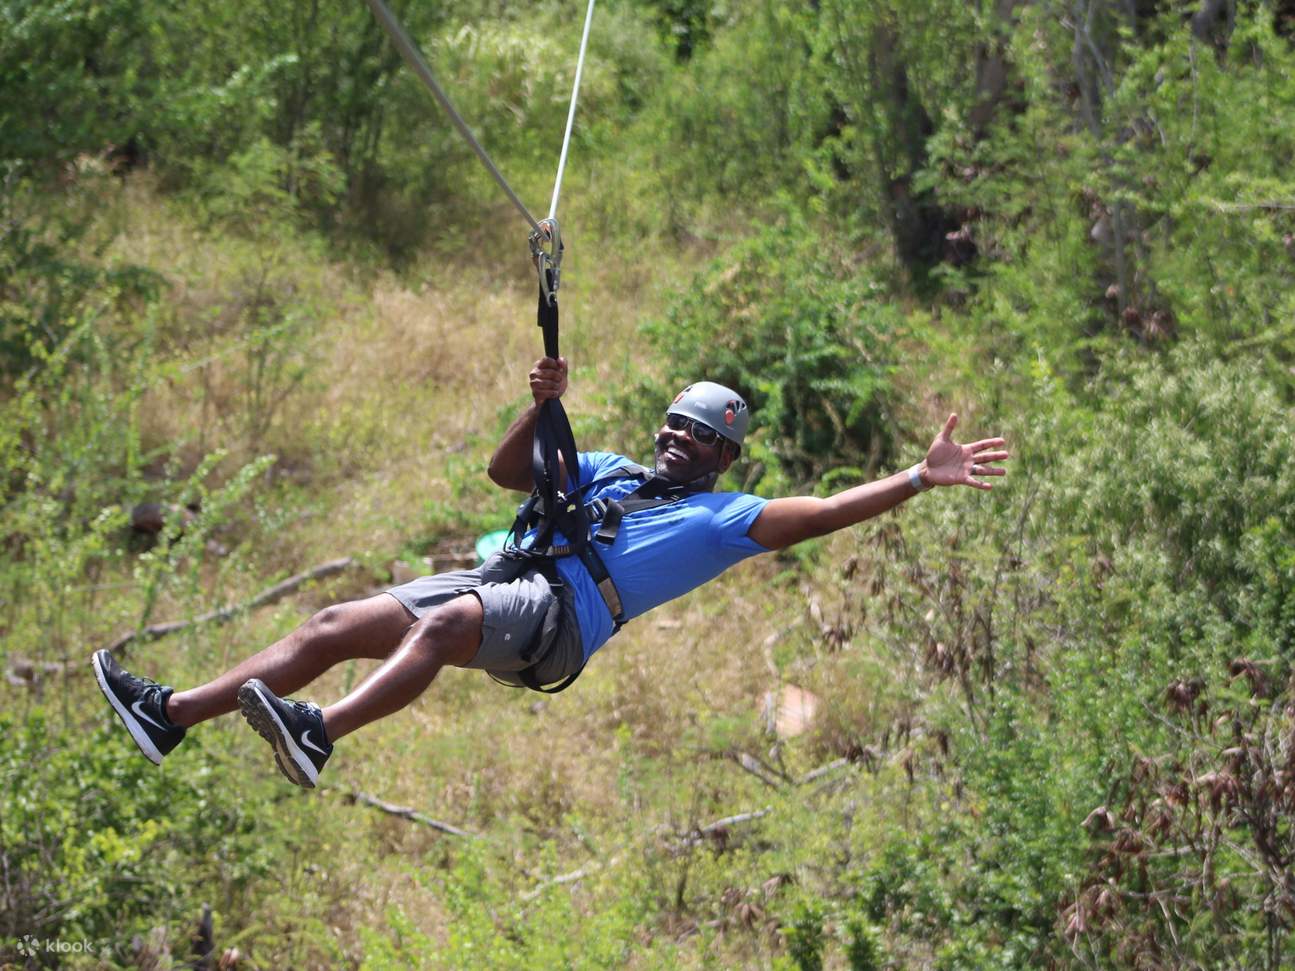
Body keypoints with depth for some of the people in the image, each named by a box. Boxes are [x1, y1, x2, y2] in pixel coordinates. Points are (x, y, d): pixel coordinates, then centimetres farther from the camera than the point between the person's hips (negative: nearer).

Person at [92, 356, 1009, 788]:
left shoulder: (722, 517, 15)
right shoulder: (607, 469, 33)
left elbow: (819, 513, 3)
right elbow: (508, 471, 34)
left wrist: (917, 479, -5)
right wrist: (544, 404, 17)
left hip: (560, 612, -7)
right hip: (503, 577, 7)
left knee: (444, 624, -38)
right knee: (334, 626, -7)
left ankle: (318, 733, -57)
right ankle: (171, 712, -13)